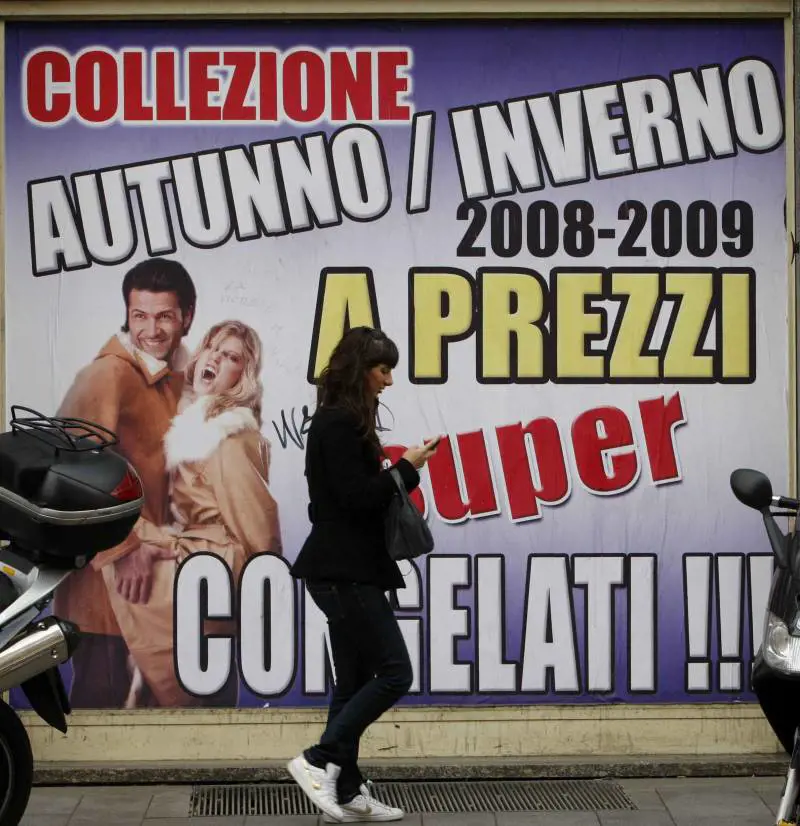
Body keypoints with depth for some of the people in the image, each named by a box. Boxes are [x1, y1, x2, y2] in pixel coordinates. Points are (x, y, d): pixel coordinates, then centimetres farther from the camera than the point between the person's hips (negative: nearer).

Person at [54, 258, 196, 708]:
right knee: (103, 696, -3)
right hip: (108, 570, -9)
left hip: (144, 558, 9)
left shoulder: (176, 378, 12)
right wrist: (126, 547, -32)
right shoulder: (109, 374, -16)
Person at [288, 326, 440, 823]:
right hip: (344, 571, -10)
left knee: (355, 681, 10)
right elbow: (357, 497, -19)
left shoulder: (343, 421, 16)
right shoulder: (338, 423, -15)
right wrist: (407, 468, -9)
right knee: (394, 673, -8)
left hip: (348, 570, 10)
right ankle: (319, 761, -4)